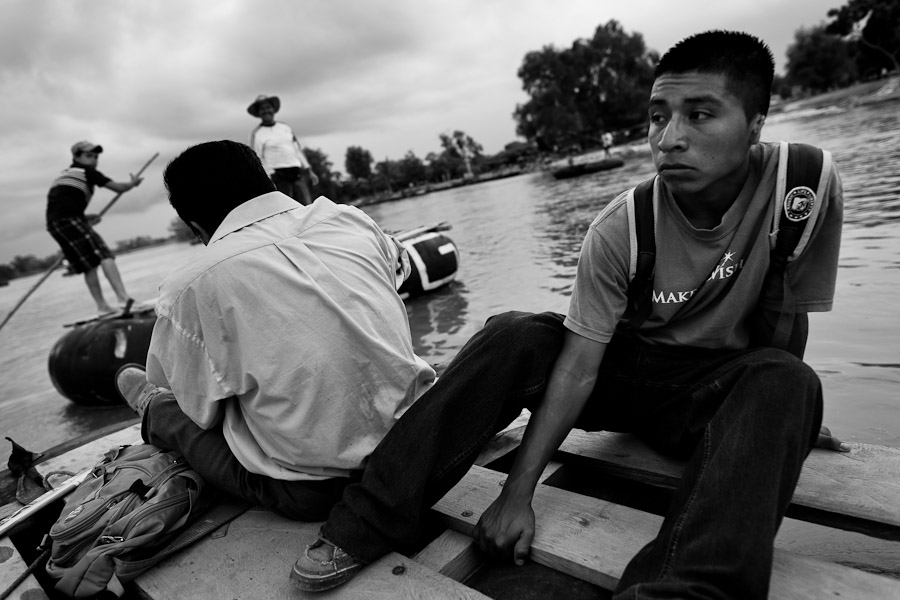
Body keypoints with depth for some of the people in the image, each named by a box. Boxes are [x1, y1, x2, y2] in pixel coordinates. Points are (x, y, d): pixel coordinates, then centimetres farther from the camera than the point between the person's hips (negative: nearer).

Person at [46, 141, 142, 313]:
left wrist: (84, 218, 19)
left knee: (88, 265, 10)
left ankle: (102, 306, 8)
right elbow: (118, 187, 3)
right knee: (103, 255, -16)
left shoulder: (64, 175, 30)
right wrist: (134, 182, 23)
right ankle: (123, 297, -29)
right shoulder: (87, 172, 5)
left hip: (53, 223, 8)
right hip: (69, 219, -8)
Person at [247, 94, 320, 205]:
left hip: (297, 173, 4)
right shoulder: (256, 133, 3)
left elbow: (298, 150, 20)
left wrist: (309, 171, 15)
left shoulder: (285, 127, 17)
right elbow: (257, 160, -1)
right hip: (278, 175, -4)